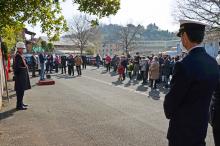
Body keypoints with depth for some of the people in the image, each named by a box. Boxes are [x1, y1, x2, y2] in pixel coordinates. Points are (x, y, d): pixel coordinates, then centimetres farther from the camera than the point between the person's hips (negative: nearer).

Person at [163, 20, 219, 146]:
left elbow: (172, 99, -19)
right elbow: (206, 93, 7)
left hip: (183, 127, -7)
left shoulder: (185, 65, -27)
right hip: (202, 123, 7)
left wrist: (169, 113, 2)